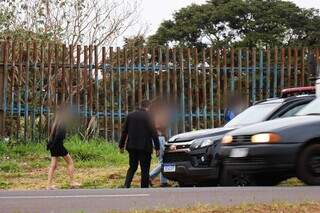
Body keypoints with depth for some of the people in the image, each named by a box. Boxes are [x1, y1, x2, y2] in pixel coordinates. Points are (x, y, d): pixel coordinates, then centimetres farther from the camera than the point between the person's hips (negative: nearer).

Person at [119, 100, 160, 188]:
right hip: (144, 147, -4)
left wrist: (121, 145, 17)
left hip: (132, 146, 4)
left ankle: (127, 185, -4)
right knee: (145, 169, 4)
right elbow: (153, 132, -10)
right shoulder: (148, 116, -8)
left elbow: (124, 131, 10)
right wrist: (157, 147, -7)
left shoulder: (130, 115, 6)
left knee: (132, 167, 16)